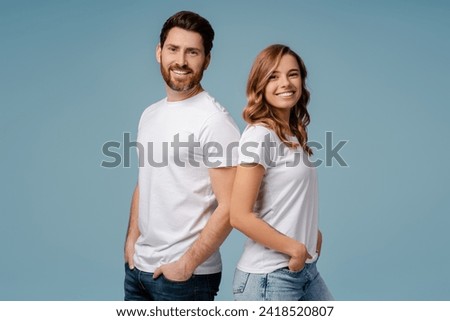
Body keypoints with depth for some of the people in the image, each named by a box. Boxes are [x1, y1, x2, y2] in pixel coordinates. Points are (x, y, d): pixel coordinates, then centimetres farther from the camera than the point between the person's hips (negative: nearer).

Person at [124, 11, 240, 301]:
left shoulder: (214, 120, -15)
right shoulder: (149, 115, 8)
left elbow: (229, 207, -18)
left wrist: (188, 263, -16)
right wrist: (132, 239, 7)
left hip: (186, 275, -7)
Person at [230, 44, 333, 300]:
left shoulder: (294, 134, 8)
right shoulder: (259, 135, -15)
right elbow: (240, 216, -19)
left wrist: (312, 236, 2)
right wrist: (295, 249, -13)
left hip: (305, 268, 8)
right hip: (269, 276, -8)